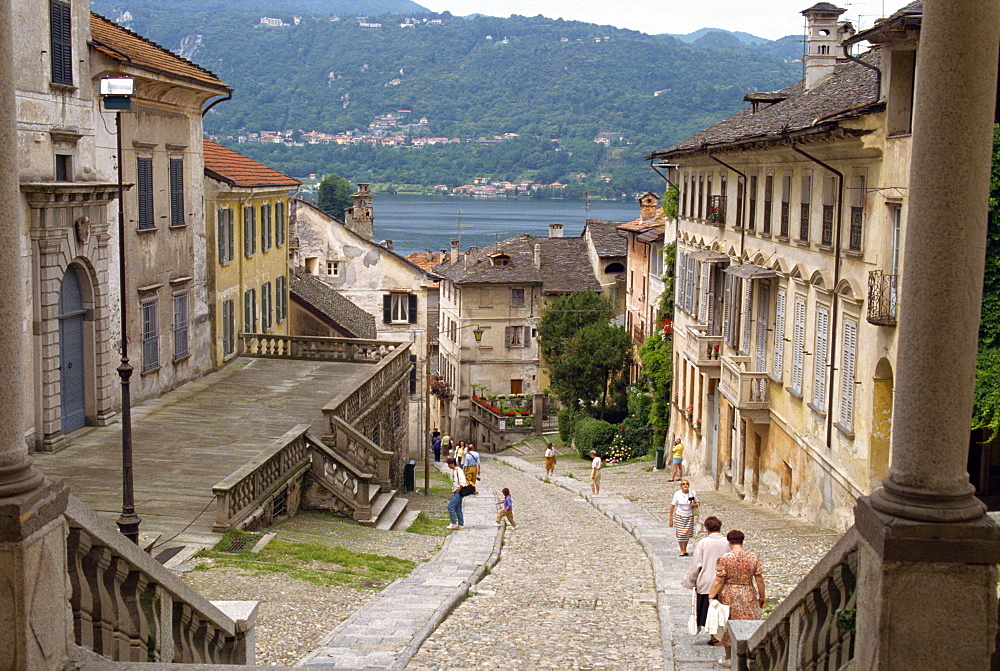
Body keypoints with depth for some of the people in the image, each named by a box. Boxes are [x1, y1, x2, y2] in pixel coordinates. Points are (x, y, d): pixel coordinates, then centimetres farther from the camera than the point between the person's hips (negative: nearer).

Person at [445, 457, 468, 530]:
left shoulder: (459, 471, -17)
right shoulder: (453, 471, 12)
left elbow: (462, 483, -23)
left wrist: (458, 490, -17)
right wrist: (453, 490, 14)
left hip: (458, 492, -10)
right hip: (455, 492, 10)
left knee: (451, 506, -11)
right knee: (457, 508, 11)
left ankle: (454, 523, -5)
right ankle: (460, 524, 16)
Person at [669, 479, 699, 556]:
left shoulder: (693, 493, -5)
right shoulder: (677, 494, -11)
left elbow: (698, 503, 8)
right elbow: (672, 506, -7)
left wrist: (694, 504, -17)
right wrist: (671, 519, -7)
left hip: (689, 516, 2)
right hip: (679, 516, -2)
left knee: (687, 533, 6)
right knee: (680, 534, -2)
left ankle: (685, 550, 27)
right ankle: (682, 551, 13)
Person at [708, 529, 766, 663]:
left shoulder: (723, 559, -12)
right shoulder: (753, 557, -5)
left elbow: (719, 581, -12)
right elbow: (759, 579, -1)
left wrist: (711, 596, -4)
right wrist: (762, 596, 10)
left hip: (729, 596, -1)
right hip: (748, 596, 1)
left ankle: (729, 658, 20)